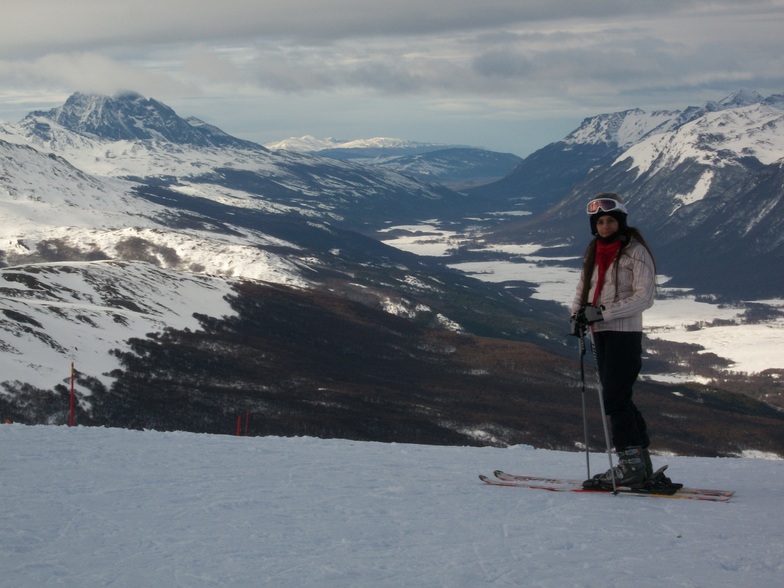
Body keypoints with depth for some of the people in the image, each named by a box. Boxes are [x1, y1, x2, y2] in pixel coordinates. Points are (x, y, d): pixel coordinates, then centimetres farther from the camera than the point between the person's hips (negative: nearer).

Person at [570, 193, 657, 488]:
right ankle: (640, 461, 15)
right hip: (600, 334, 8)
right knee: (617, 399, 9)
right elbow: (583, 287, 17)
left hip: (625, 333, -8)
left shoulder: (636, 252, -8)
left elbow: (644, 297, -14)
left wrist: (602, 312, -20)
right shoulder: (593, 253, 14)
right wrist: (577, 313, -5)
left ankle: (631, 462, -8)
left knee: (615, 399, -12)